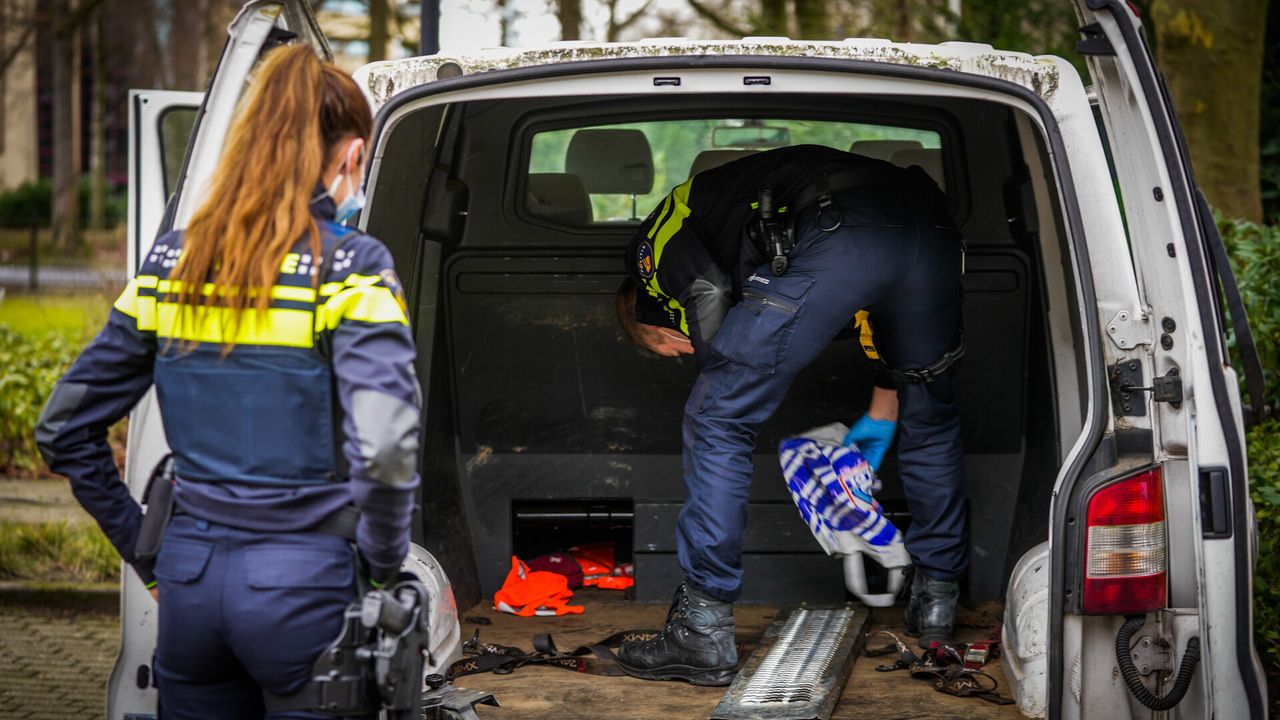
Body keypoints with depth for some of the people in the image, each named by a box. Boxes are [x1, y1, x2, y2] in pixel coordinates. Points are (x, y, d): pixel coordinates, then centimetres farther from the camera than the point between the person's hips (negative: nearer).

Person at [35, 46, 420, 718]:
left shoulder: (171, 262, 6)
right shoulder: (349, 268, -10)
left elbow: (64, 426, 10)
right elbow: (382, 452, -22)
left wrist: (142, 549, 16)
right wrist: (382, 564, -6)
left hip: (188, 583, 5)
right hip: (302, 587, -5)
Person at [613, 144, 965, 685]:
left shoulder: (654, 239, 25)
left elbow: (708, 299, 3)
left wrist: (720, 385, 16)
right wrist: (882, 412, 46)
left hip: (835, 236, -7)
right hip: (931, 230, 7)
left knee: (717, 420, 6)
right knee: (928, 420, 31)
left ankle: (704, 634, 5)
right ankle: (937, 600, 40)